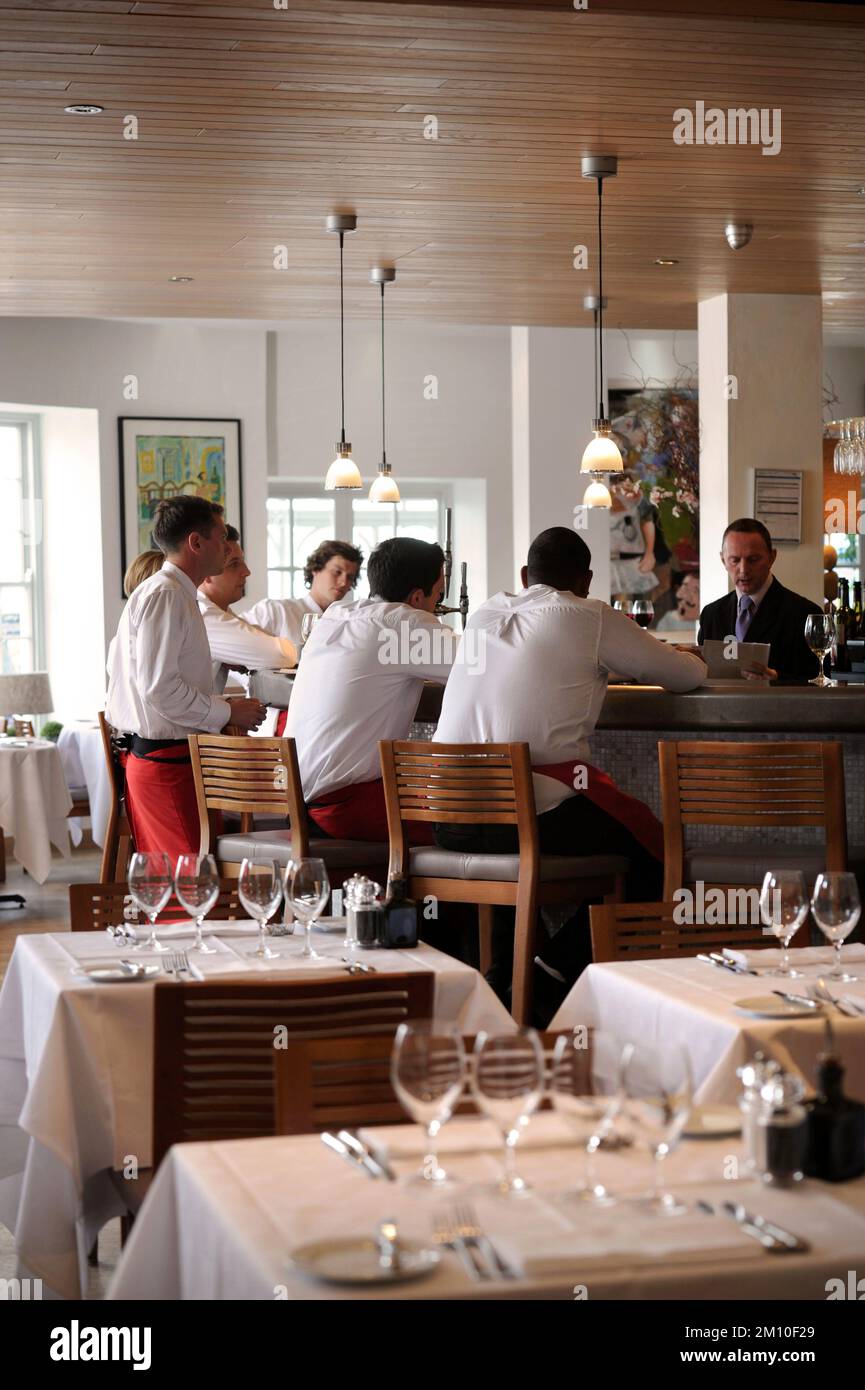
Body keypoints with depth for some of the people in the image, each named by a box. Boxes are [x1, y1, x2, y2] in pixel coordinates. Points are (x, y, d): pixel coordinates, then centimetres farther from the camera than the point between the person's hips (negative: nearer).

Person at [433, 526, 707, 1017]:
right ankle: (561, 964, 10)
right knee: (653, 841, 15)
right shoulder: (592, 618, 1)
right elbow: (688, 674, 11)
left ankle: (503, 969, 30)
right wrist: (694, 661, 33)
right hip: (534, 820, -6)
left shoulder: (485, 614, 16)